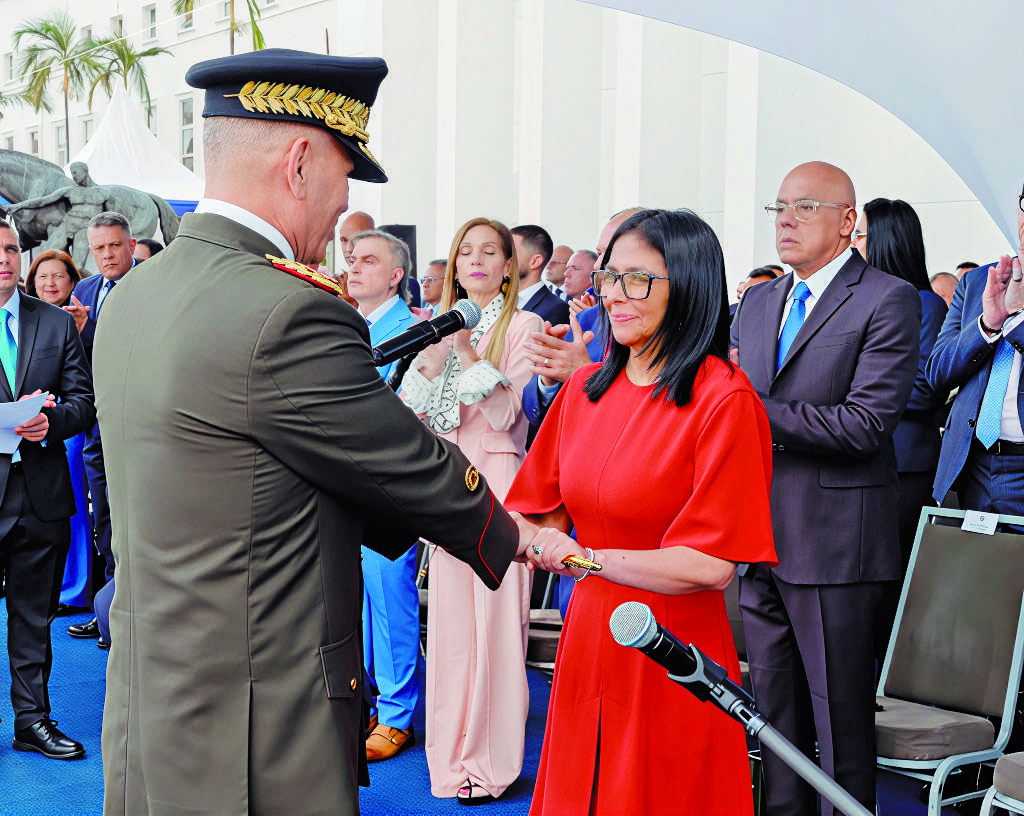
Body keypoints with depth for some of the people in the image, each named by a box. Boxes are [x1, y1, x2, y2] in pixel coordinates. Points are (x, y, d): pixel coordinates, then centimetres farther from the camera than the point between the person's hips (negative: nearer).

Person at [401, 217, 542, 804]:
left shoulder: (523, 325, -1)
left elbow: (504, 412, -10)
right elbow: (410, 414, 9)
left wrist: (468, 350, -17)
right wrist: (432, 361, -8)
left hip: (495, 479, -5)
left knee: (496, 617, -4)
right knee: (450, 616, 7)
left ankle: (491, 759, 6)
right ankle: (452, 751, 19)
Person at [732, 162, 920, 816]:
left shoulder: (889, 301, -7)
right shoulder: (759, 303, 15)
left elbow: (866, 423, -18)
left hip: (835, 541, -7)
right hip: (762, 538, 7)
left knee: (841, 719, 2)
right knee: (773, 714, 16)